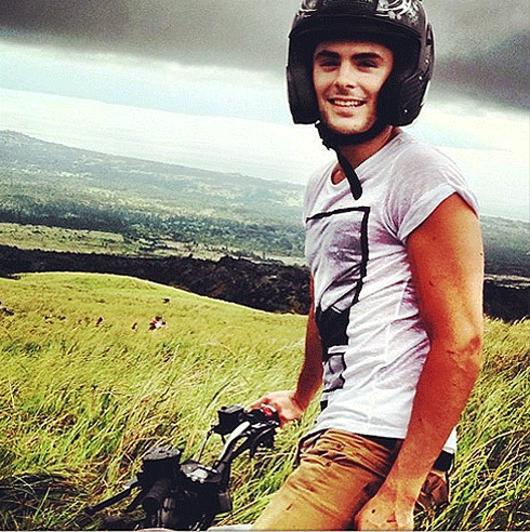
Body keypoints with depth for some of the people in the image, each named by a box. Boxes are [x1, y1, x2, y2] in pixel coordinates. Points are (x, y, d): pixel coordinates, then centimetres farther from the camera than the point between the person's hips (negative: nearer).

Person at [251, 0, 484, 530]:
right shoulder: (321, 187, 14)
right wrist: (300, 397, 40)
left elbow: (460, 343, -19)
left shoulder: (422, 179, -13)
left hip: (383, 443, -9)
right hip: (339, 432, 9)